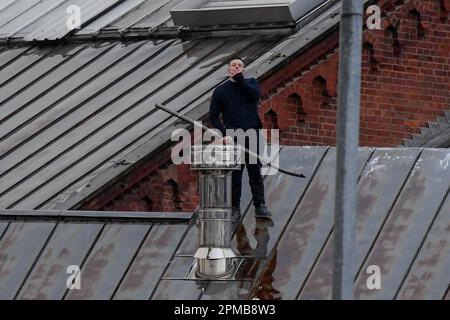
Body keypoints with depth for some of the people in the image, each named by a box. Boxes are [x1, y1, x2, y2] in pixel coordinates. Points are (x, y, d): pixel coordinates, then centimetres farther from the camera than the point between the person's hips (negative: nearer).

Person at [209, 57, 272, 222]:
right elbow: (213, 116, 7)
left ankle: (260, 206, 6)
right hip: (232, 138, -1)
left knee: (255, 171, 2)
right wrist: (224, 134, -7)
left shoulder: (251, 83, 11)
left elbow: (255, 94, -13)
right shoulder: (220, 91, 8)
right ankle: (235, 208, 3)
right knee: (235, 174, -1)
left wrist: (239, 79, -10)